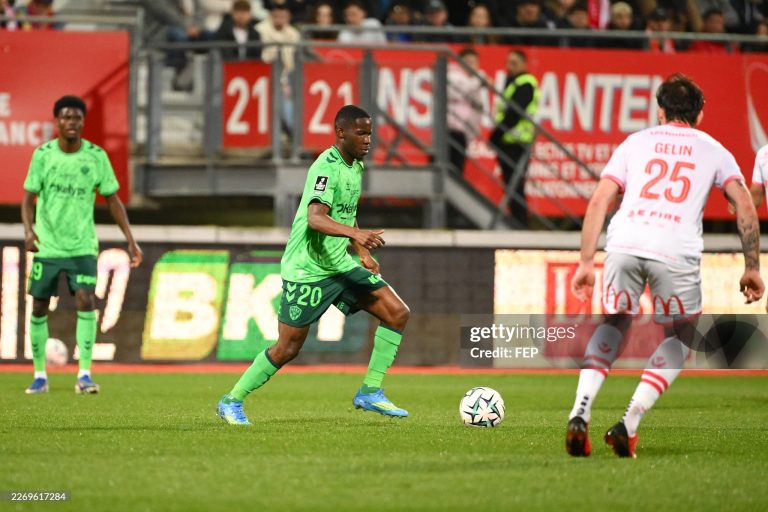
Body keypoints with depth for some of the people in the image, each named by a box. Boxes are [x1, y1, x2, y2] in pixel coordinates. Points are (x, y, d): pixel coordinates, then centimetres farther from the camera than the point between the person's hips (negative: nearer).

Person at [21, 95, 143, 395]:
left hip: (82, 246, -1)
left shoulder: (96, 156, -1)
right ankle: (40, 376, 15)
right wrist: (28, 229, -20)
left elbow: (113, 200, 5)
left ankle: (84, 375, -14)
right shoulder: (43, 155, -2)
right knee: (39, 308, 3)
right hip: (47, 245, 1)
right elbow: (29, 198, -1)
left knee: (86, 301, -16)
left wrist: (130, 240, 0)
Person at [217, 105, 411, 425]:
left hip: (340, 264, 8)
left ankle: (370, 392, 3)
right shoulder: (326, 167, -20)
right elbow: (315, 218, -35)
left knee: (398, 313, -3)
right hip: (307, 269, -8)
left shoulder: (355, 166, 9)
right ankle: (232, 401, 13)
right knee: (288, 347, -4)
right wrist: (356, 233, -49)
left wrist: (362, 253, 16)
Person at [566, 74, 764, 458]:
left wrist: (586, 262, 16)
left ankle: (580, 414, 6)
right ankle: (629, 424, 3)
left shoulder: (635, 142, 23)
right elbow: (744, 207, 9)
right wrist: (752, 268, 13)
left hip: (624, 243, 2)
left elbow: (599, 201, 14)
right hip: (676, 252, -2)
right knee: (679, 338, 19)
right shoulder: (713, 150, 21)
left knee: (613, 324, 25)